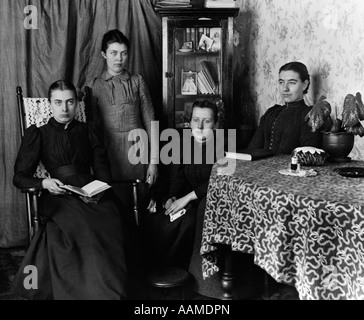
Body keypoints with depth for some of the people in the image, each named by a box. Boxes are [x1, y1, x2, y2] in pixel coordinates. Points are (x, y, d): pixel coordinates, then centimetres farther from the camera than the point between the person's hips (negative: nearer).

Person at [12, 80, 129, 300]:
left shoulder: (87, 131, 22)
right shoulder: (37, 134, 16)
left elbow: (102, 168, 13)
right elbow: (20, 177, 9)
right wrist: (44, 183, -12)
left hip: (91, 193, 2)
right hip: (59, 197, -2)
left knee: (110, 223, -31)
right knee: (82, 226, -35)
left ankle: (111, 292, -26)